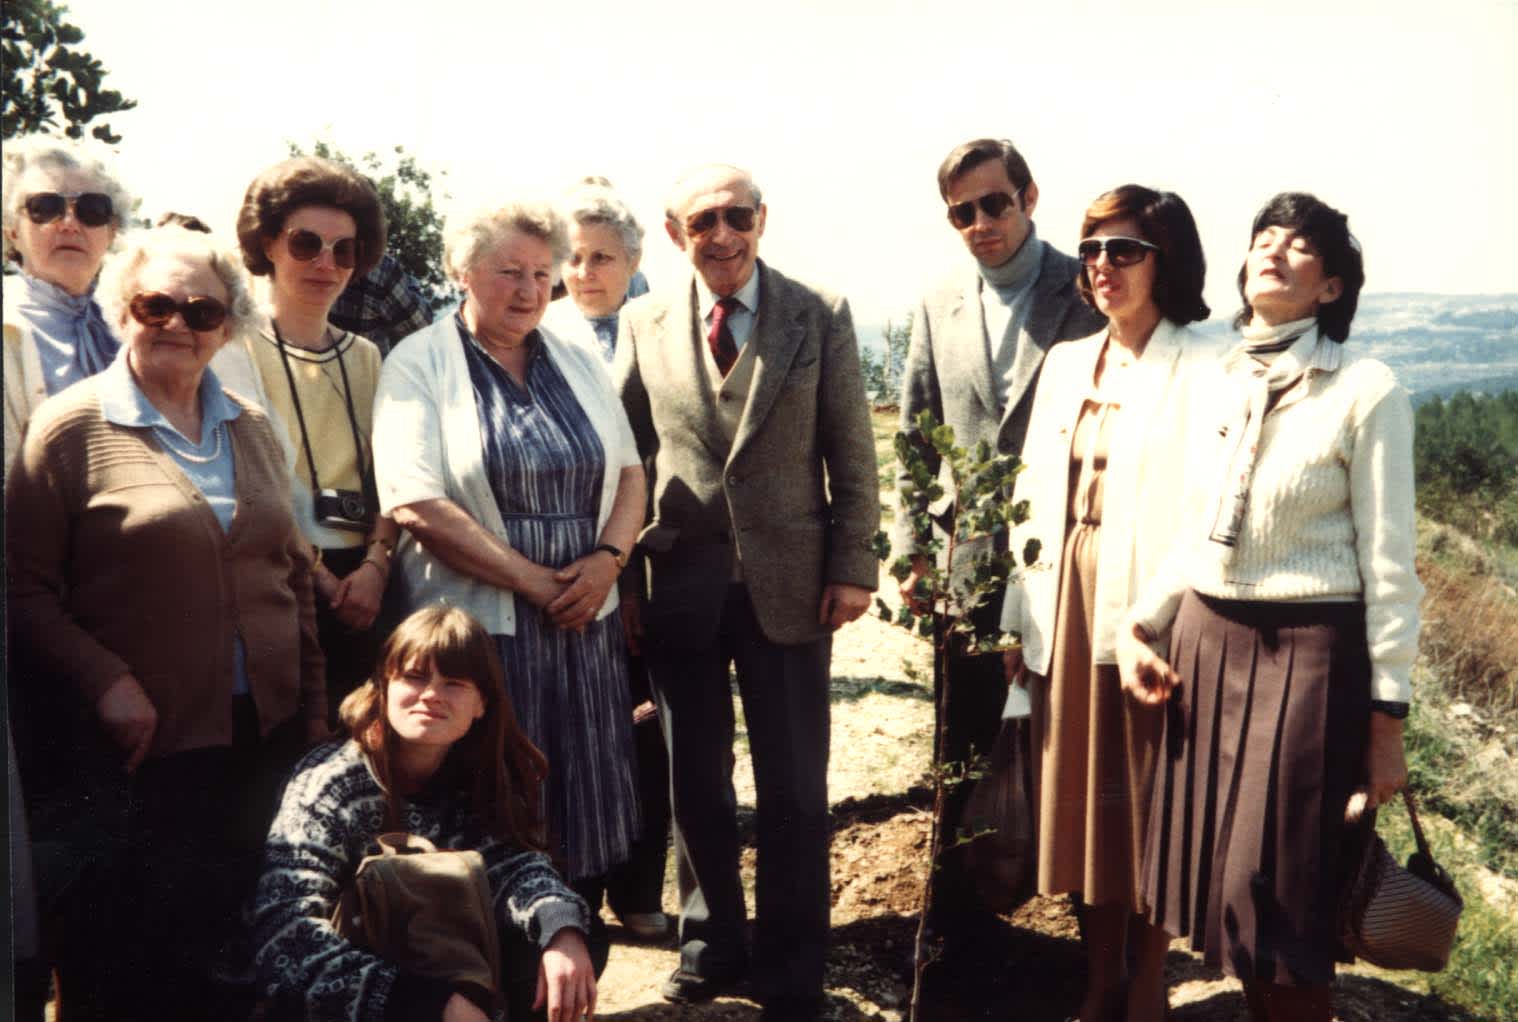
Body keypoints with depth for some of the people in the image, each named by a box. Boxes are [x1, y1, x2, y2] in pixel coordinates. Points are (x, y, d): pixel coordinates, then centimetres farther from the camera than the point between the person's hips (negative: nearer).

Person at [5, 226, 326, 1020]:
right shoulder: (71, 427, -5)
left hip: (265, 737, 5)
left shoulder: (250, 428, 11)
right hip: (136, 749, -4)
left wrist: (313, 710, 10)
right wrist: (105, 682, -18)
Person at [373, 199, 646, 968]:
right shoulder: (419, 365, -4)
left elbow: (629, 473, 11)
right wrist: (534, 580, -14)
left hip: (584, 621, 5)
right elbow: (417, 505, -14)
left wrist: (606, 559, -8)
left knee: (585, 811, 11)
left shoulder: (578, 364, 11)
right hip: (476, 626, -4)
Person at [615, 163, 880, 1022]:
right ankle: (712, 943, 34)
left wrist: (853, 566, -6)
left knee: (795, 791, 6)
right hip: (679, 587, 2)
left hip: (789, 584, -1)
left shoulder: (821, 316, -1)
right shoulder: (644, 325, 4)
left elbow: (853, 453, 0)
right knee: (696, 783, 14)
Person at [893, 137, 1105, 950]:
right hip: (968, 563, 3)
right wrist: (911, 548, 4)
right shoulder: (937, 305, 8)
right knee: (967, 757, 12)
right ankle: (959, 924, 26)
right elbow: (917, 438, 10)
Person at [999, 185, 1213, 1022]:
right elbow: (1035, 498, 11)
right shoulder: (1067, 362, 11)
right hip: (1067, 604, 6)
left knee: (1149, 805, 7)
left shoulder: (1201, 370, -9)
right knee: (1081, 797, 13)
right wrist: (1018, 618, 9)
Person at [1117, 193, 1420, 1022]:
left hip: (1310, 652, -5)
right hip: (1205, 639, 6)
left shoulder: (1365, 393, -10)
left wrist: (1387, 717, -9)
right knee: (1215, 872, 13)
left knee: (1279, 892, 1)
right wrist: (1138, 625, 4)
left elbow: (1389, 565, -9)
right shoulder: (1212, 382, 6)